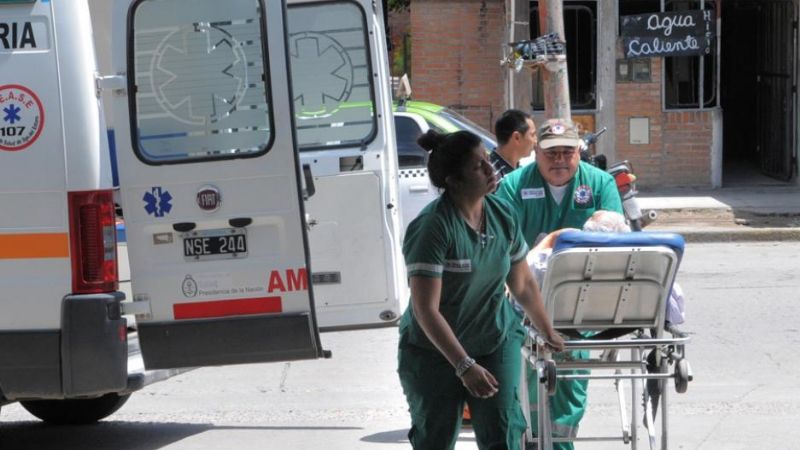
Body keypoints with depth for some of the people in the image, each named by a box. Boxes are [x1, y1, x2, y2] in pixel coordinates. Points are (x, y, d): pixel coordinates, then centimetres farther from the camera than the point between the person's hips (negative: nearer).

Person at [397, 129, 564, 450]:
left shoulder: (502, 215, -2)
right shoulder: (432, 227, -21)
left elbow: (523, 284, 13)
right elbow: (426, 310, -23)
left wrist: (548, 333, 20)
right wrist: (465, 365, -26)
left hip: (496, 341, 4)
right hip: (434, 351, -4)